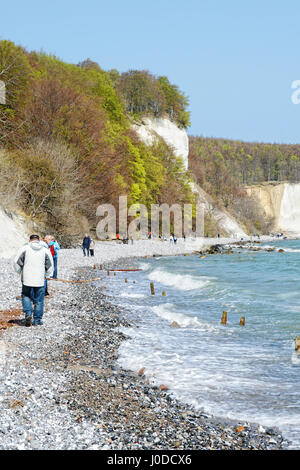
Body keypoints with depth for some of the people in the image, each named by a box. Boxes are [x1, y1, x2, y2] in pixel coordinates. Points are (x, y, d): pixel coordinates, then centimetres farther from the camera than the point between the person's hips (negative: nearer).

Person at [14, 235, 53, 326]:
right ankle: (37, 320, 12)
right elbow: (50, 267, 5)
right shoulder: (45, 250, 3)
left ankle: (28, 314, -2)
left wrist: (21, 273, 13)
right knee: (39, 300, 10)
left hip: (27, 280, -1)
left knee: (26, 297, 17)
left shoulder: (25, 248, -1)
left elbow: (16, 262, -2)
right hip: (40, 281, 1)